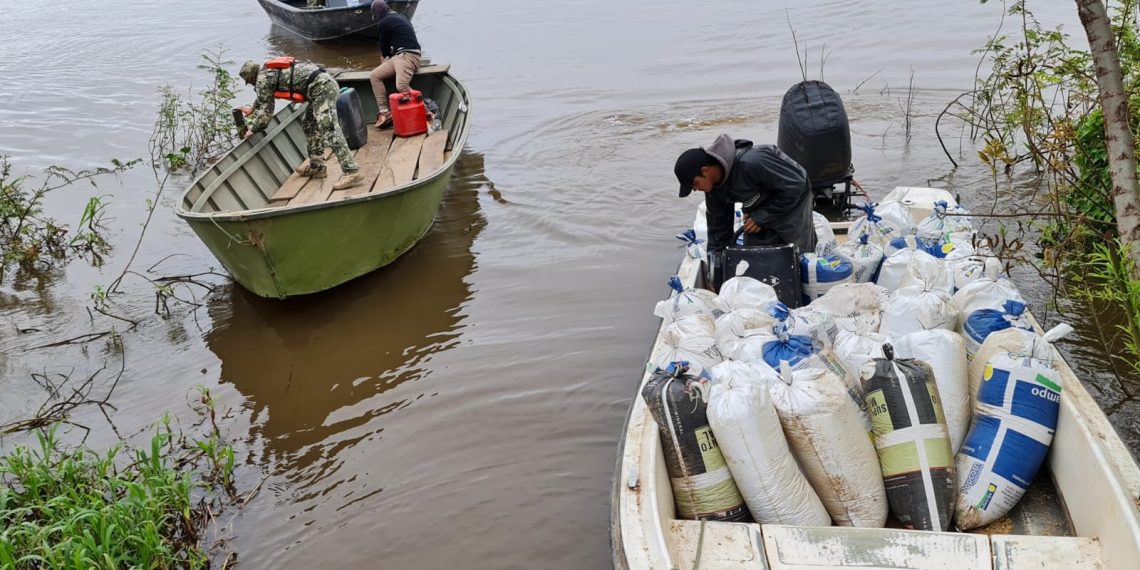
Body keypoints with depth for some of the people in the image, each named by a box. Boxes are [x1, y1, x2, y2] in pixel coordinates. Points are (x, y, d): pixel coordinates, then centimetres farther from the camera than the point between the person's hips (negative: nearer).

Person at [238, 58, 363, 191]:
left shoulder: (262, 79, 0)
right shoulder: (270, 70, 29)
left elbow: (266, 109, 1)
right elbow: (264, 97, 49)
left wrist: (254, 129, 15)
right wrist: (253, 108, 62)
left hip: (321, 87, -10)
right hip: (326, 82, 10)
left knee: (329, 129, -17)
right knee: (309, 124, 20)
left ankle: (352, 172, -26)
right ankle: (317, 166, 23)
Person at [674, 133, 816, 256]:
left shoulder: (750, 163, -39)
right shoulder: (714, 185, -12)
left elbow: (794, 186, -31)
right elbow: (718, 226, 2)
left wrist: (763, 217, -26)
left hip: (792, 201, -7)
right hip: (759, 209, 7)